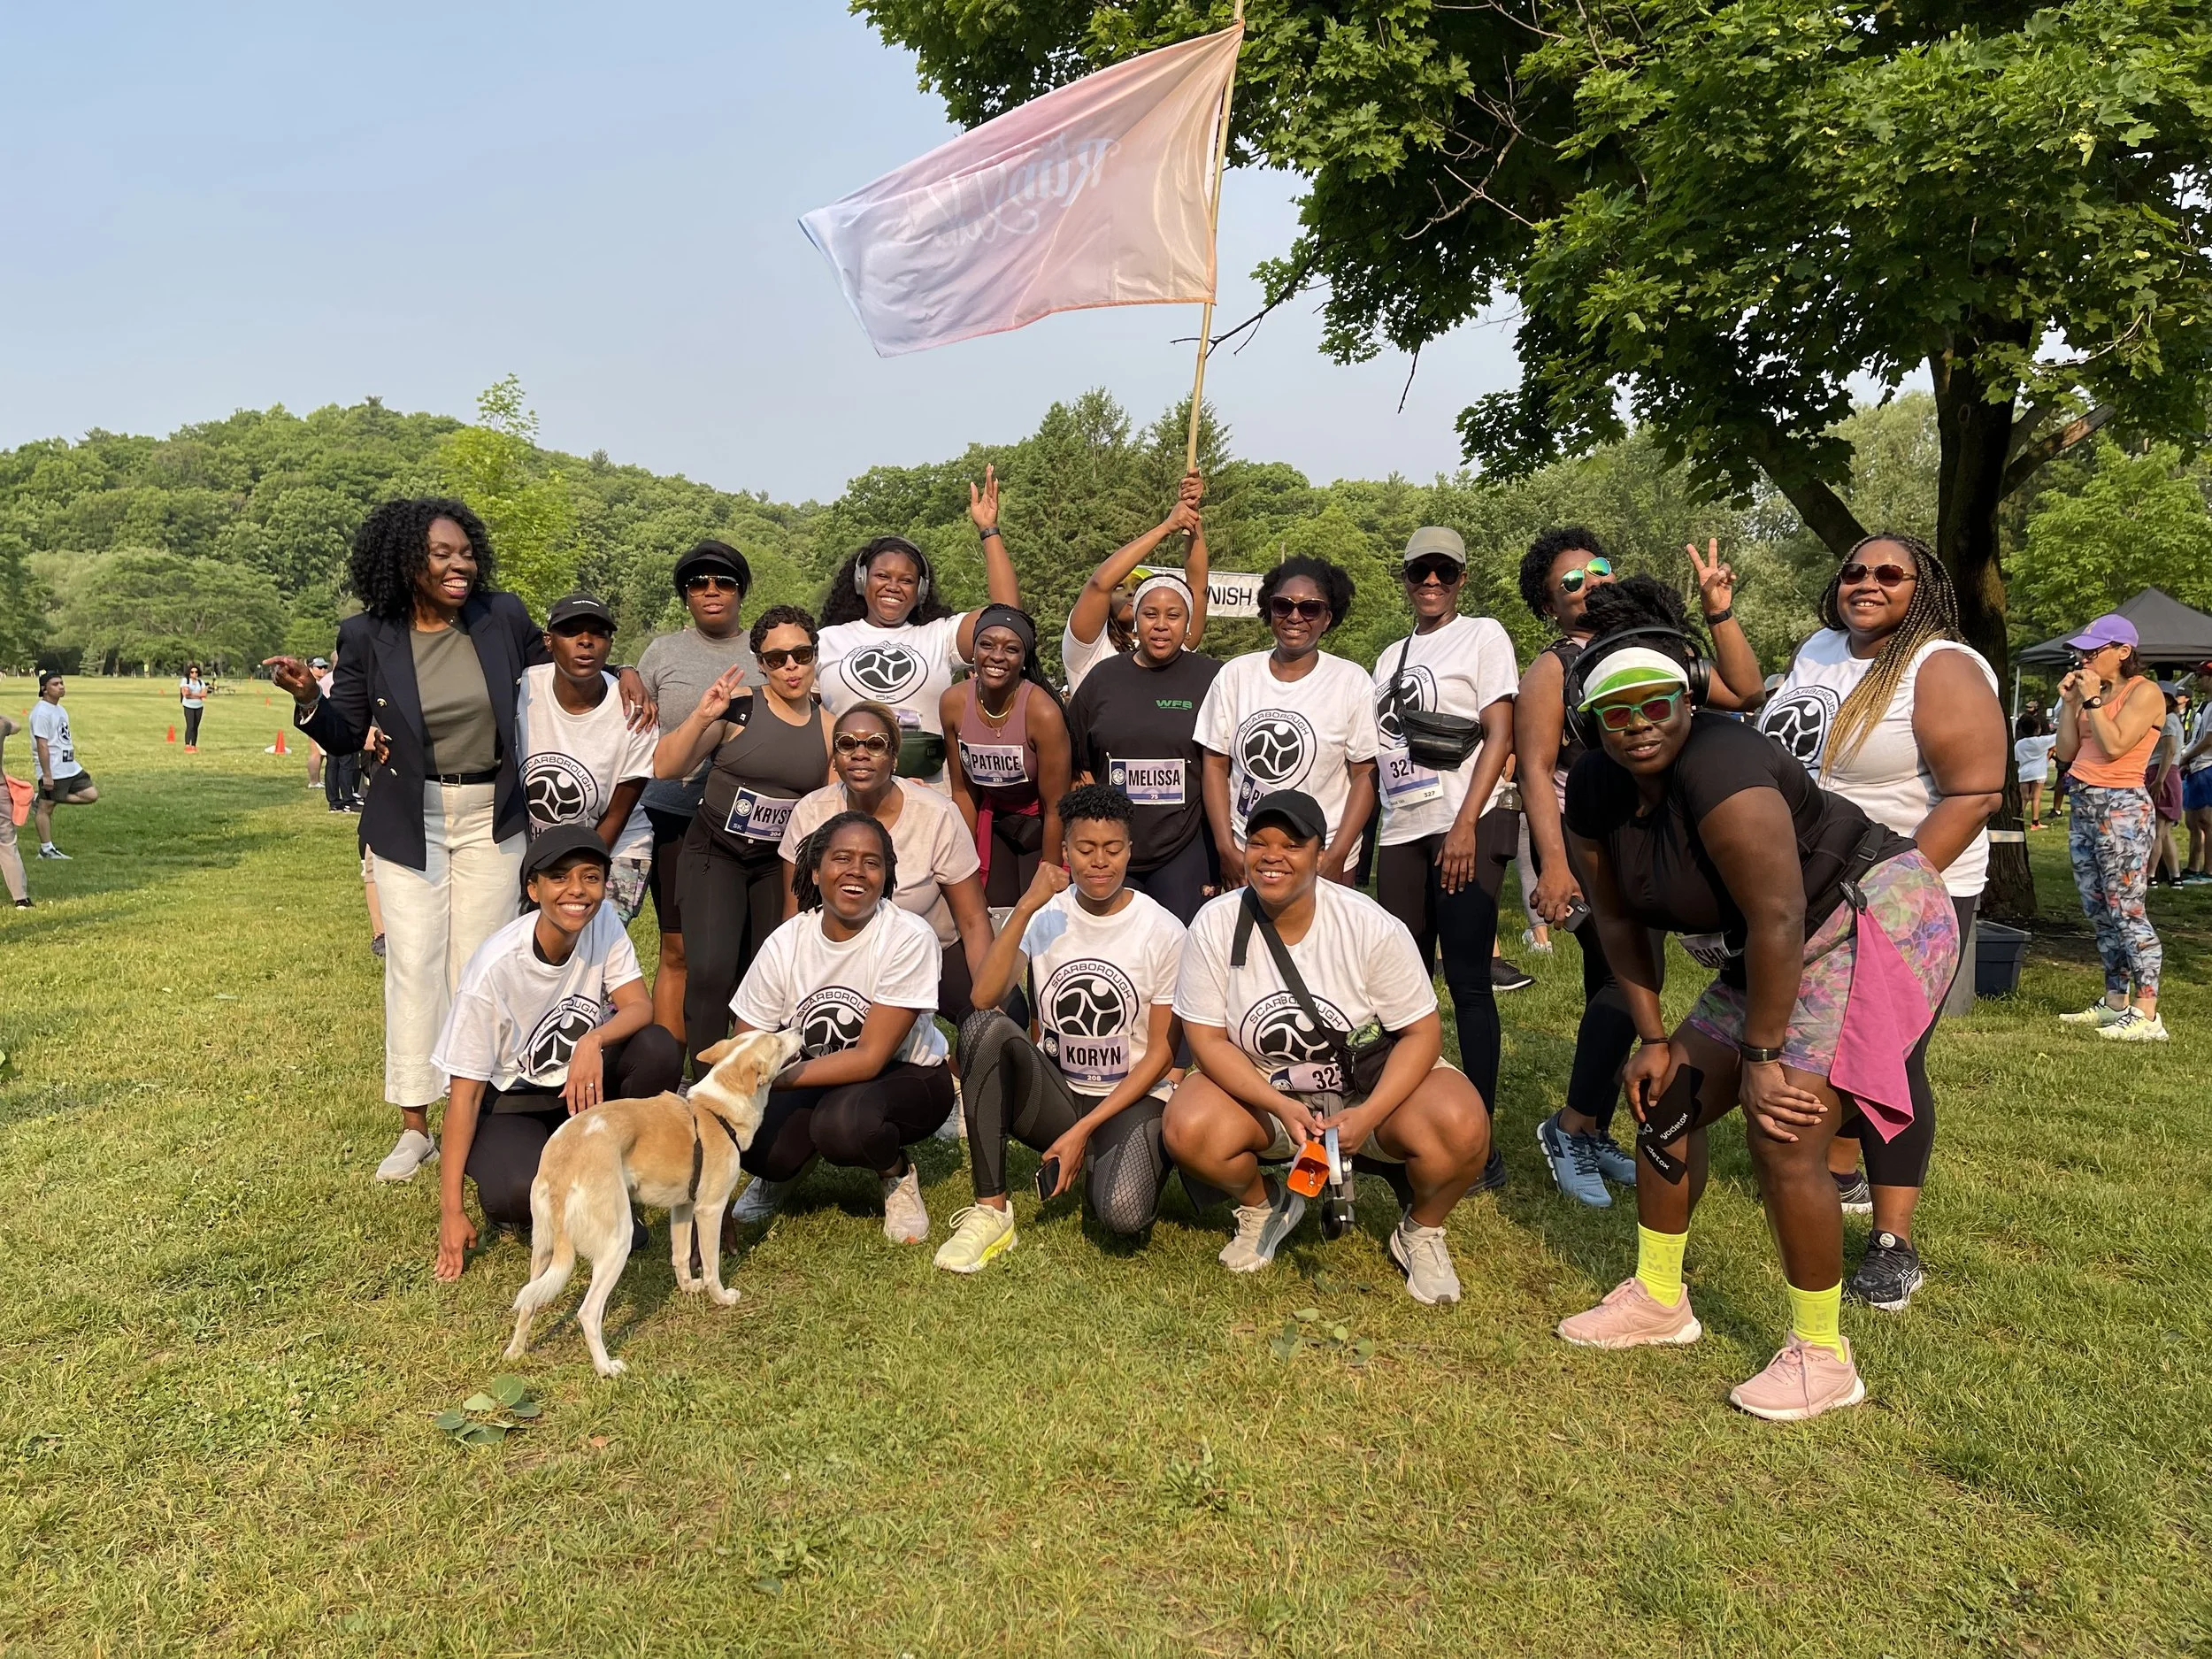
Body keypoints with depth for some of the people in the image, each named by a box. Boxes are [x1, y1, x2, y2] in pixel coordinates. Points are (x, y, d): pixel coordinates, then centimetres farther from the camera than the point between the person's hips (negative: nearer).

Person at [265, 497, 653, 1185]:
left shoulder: (503, 617, -4)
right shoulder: (368, 636, -6)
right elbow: (346, 736, 2)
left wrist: (622, 675, -4)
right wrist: (307, 698, -18)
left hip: (491, 818, 1)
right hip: (409, 823, -1)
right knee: (414, 964, 1)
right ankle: (414, 1127, 12)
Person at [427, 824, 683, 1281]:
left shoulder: (603, 923, -11)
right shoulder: (494, 968, -24)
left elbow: (640, 1006, -16)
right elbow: (466, 1089, -20)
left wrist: (593, 1041, -40)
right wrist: (451, 1209, -19)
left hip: (583, 1087, 5)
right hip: (509, 1104, -4)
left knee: (660, 1051, -26)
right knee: (521, 1195, -35)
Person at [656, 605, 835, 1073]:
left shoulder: (830, 728, 1)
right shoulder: (738, 706, -10)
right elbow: (665, 768, -12)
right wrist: (700, 718, -24)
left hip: (780, 864, 4)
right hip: (714, 853, -3)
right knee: (710, 969, -21)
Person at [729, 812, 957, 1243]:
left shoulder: (909, 938, -22)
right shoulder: (785, 944, -11)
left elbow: (870, 1058, -24)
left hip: (905, 1076, -3)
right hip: (816, 1080, 3)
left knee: (843, 1121, -36)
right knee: (756, 1140, -27)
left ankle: (898, 1175, -1)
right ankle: (791, 1163, 11)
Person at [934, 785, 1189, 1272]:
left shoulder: (1163, 932, -7)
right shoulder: (1045, 916, -1)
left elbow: (1162, 1052, -5)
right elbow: (983, 998, -17)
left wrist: (1083, 1131, -11)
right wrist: (1026, 907, -25)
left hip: (1132, 1101, -2)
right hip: (1055, 1095, 2)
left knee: (1123, 1213, -33)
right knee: (983, 1027, -28)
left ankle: (1097, 1169, 7)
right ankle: (990, 1212, -21)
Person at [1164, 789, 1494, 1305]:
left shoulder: (1371, 927, -18)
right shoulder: (1216, 925, -14)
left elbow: (1422, 1031, -13)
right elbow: (1208, 1039, -11)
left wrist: (1366, 1116, -27)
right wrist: (1282, 1108, -25)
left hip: (1372, 1088, -1)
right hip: (1259, 1089, 1)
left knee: (1461, 1128, -29)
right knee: (1187, 1130, -28)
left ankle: (1421, 1231, 6)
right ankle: (1264, 1205, 8)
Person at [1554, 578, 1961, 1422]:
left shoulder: (1720, 771, -31)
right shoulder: (1594, 791, -4)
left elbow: (1777, 921, -29)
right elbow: (1618, 919, 5)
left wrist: (1761, 1056, -22)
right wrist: (1653, 1039, 3)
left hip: (1872, 922, -9)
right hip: (1770, 954, 9)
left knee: (1780, 1139, -15)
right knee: (1668, 1102, 8)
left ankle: (1823, 1358, 4)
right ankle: (1658, 1299, 25)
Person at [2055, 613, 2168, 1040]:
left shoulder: (2144, 692, -7)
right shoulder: (2091, 690, 15)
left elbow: (2114, 746, -19)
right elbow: (2067, 753, 11)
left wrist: (2091, 700, -11)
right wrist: (2069, 702, 5)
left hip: (2122, 808, -8)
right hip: (2084, 807, 9)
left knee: (2126, 911, -11)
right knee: (2099, 912, 10)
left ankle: (2147, 1015, -9)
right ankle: (2115, 1002, 17)